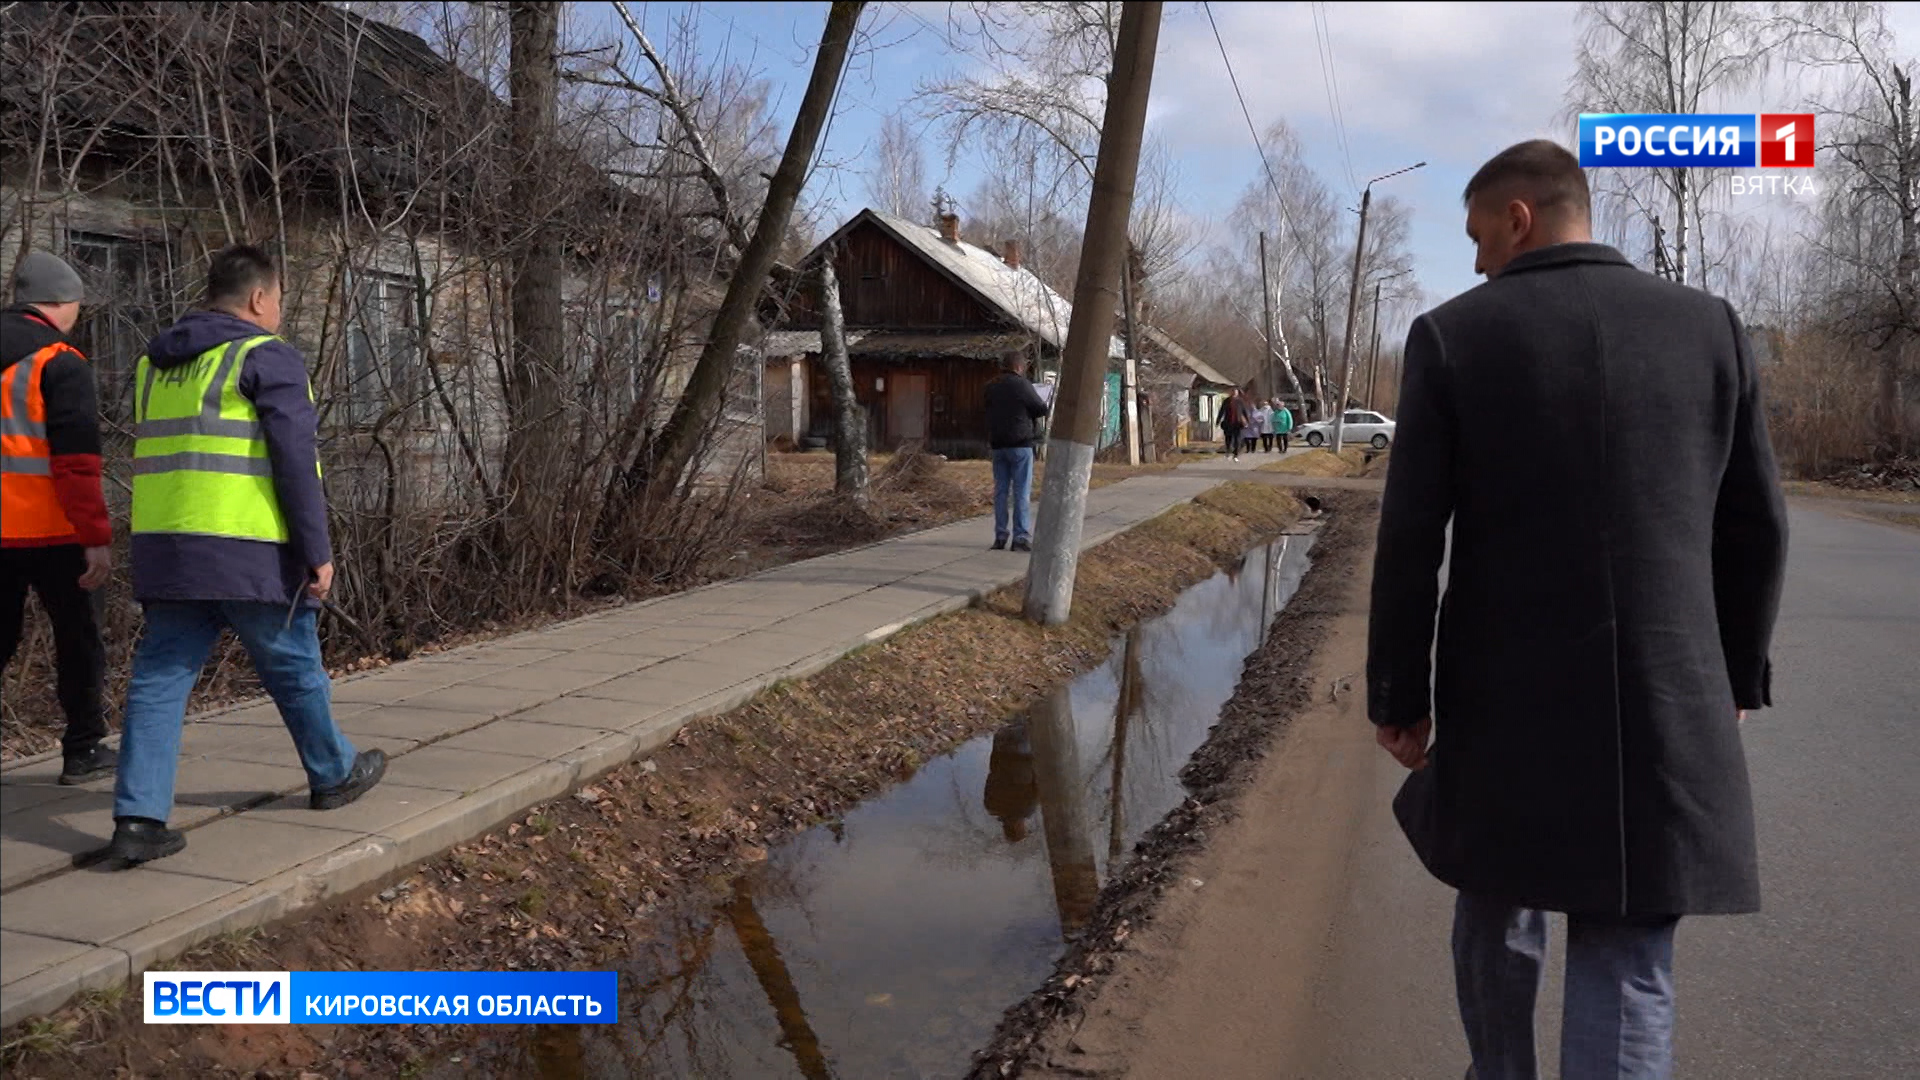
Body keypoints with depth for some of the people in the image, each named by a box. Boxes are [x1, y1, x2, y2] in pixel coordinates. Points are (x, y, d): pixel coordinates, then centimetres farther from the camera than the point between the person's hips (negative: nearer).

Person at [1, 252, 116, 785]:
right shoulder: (60, 363, -11)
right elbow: (76, 462, -18)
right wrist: (97, 537, -18)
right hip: (48, 530, -6)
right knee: (77, 637, 7)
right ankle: (84, 751, 12)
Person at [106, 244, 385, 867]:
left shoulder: (154, 364, 17)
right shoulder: (267, 358, -6)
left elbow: (157, 459, 22)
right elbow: (295, 464, -12)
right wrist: (317, 551, -10)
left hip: (162, 551, 6)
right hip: (248, 552, -6)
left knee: (159, 678, 5)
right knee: (295, 669, 11)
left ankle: (138, 818, 0)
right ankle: (334, 774, 28)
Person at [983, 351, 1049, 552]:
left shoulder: (991, 387, 10)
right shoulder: (1021, 384, -9)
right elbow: (1042, 410, -6)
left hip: (998, 444, 6)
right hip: (1020, 444, -6)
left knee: (1000, 491, 9)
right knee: (1022, 492, -2)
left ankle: (1000, 537, 9)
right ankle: (1021, 537, -4)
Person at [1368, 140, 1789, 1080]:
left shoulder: (1451, 335, -6)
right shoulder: (1709, 326, 2)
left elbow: (1409, 539, -8)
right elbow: (1753, 528, 5)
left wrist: (1398, 697, 1)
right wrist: (1736, 674, 18)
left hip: (1505, 694, -1)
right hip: (1667, 705, 1)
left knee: (1497, 907, 23)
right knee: (1625, 971, 5)